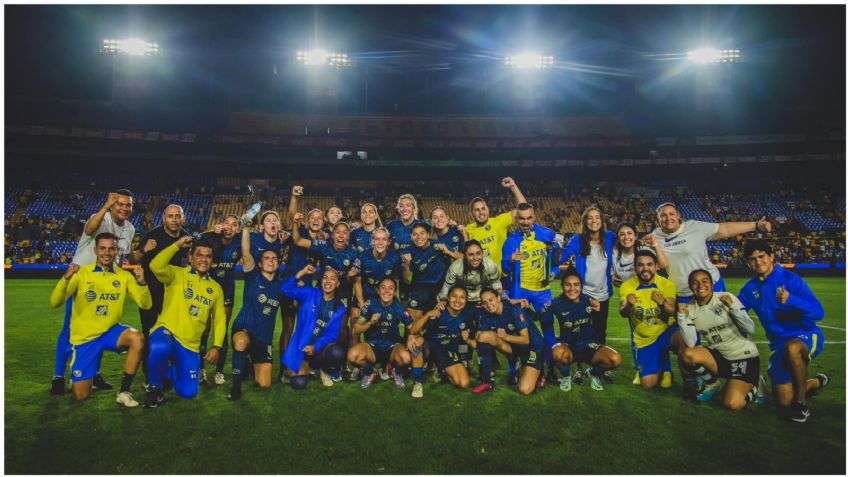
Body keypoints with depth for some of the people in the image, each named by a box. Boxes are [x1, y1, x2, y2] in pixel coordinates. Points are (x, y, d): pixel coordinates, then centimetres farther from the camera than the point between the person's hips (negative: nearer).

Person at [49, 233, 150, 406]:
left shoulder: (124, 275, -2)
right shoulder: (81, 273, -7)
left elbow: (145, 304, -8)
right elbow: (55, 302, -15)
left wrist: (141, 282, -27)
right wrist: (66, 278, -32)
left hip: (111, 331, 1)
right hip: (84, 337, -1)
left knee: (138, 338, -34)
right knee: (81, 396, -1)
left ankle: (124, 392, -18)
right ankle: (85, 377, 37)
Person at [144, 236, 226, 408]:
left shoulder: (215, 288, 10)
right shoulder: (177, 274, -1)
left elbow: (220, 319, 9)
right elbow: (156, 266, -23)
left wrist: (216, 347, -1)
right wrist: (177, 245, -19)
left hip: (190, 345, 4)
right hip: (165, 332, -4)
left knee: (188, 392, -3)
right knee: (160, 349, -40)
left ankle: (166, 371, 32)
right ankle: (155, 387, -8)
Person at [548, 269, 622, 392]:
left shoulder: (589, 301, -8)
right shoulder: (557, 304, -12)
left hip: (588, 345, 2)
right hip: (567, 346, -2)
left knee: (616, 359, -23)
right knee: (558, 353, -38)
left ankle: (594, 373, 13)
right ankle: (566, 376, 0)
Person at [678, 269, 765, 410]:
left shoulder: (726, 298, -12)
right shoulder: (690, 308, -3)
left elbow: (750, 330, -16)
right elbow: (690, 343, -12)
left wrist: (732, 307, -28)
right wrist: (681, 316, -20)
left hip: (744, 355, -3)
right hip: (719, 356, 4)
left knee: (733, 404, -20)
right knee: (687, 354, -27)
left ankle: (755, 386, 14)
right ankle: (712, 384, 3)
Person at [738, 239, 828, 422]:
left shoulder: (790, 279, -13)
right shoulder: (750, 288, 2)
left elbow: (818, 312, -18)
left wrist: (791, 300, -35)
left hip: (807, 336, -5)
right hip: (779, 344, 5)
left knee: (792, 348, -43)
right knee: (784, 402, 3)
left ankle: (801, 404, -21)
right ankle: (817, 382, 37)